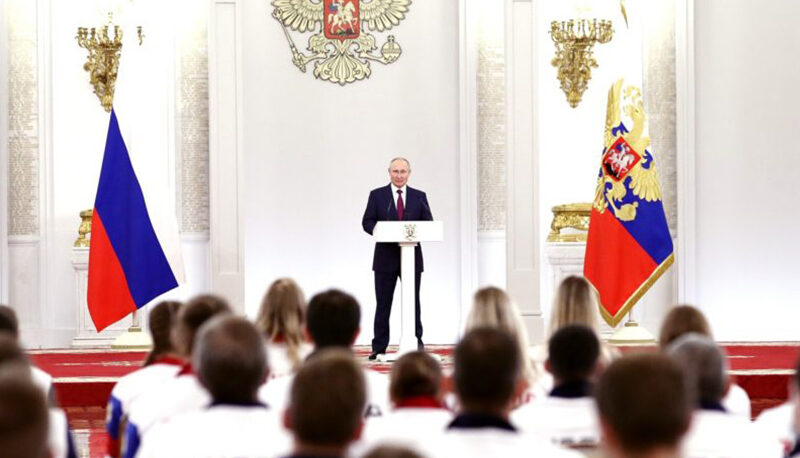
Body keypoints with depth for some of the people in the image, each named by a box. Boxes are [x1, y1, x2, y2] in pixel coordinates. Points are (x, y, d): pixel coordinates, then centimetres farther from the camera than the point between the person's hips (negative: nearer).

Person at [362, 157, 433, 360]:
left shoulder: (419, 197, 8)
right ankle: (379, 347, 5)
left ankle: (416, 342, 12)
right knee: (383, 303, 2)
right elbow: (367, 222, 0)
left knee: (413, 301, 5)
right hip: (386, 258, -1)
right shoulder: (377, 195, 4)